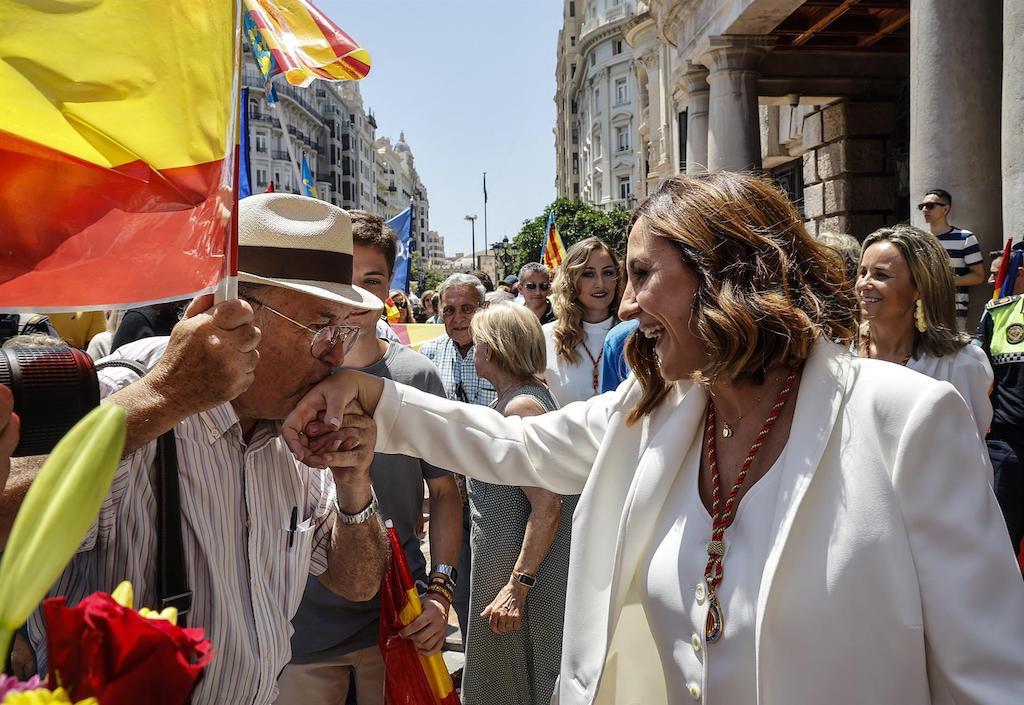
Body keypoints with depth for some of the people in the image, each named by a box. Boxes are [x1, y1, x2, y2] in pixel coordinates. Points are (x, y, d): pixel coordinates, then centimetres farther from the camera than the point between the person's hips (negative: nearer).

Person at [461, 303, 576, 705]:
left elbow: (548, 507, -27)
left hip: (518, 572, -10)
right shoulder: (529, 394, 10)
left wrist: (517, 587, -25)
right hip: (507, 562, 10)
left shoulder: (520, 406, -21)